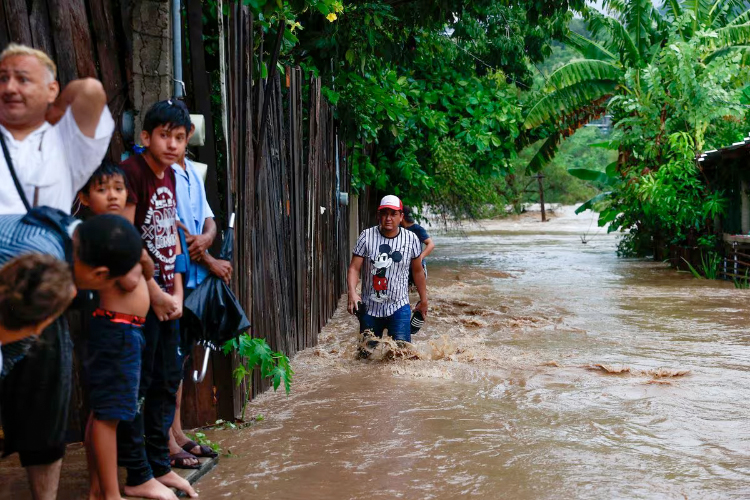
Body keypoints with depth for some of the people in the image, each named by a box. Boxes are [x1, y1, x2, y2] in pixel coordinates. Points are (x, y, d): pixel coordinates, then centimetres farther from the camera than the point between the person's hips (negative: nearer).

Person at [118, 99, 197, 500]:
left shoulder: (169, 174, 11)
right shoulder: (132, 171, -14)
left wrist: (177, 292, 6)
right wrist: (156, 295, -14)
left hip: (166, 297, 9)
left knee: (167, 381, 14)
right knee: (137, 385, 0)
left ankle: (160, 465, 26)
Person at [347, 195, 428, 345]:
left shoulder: (411, 239, -2)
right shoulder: (367, 236, -7)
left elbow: (418, 271, 10)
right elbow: (354, 268, -9)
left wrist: (423, 300, 15)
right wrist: (352, 293, -26)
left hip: (399, 307, 0)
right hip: (370, 309, 0)